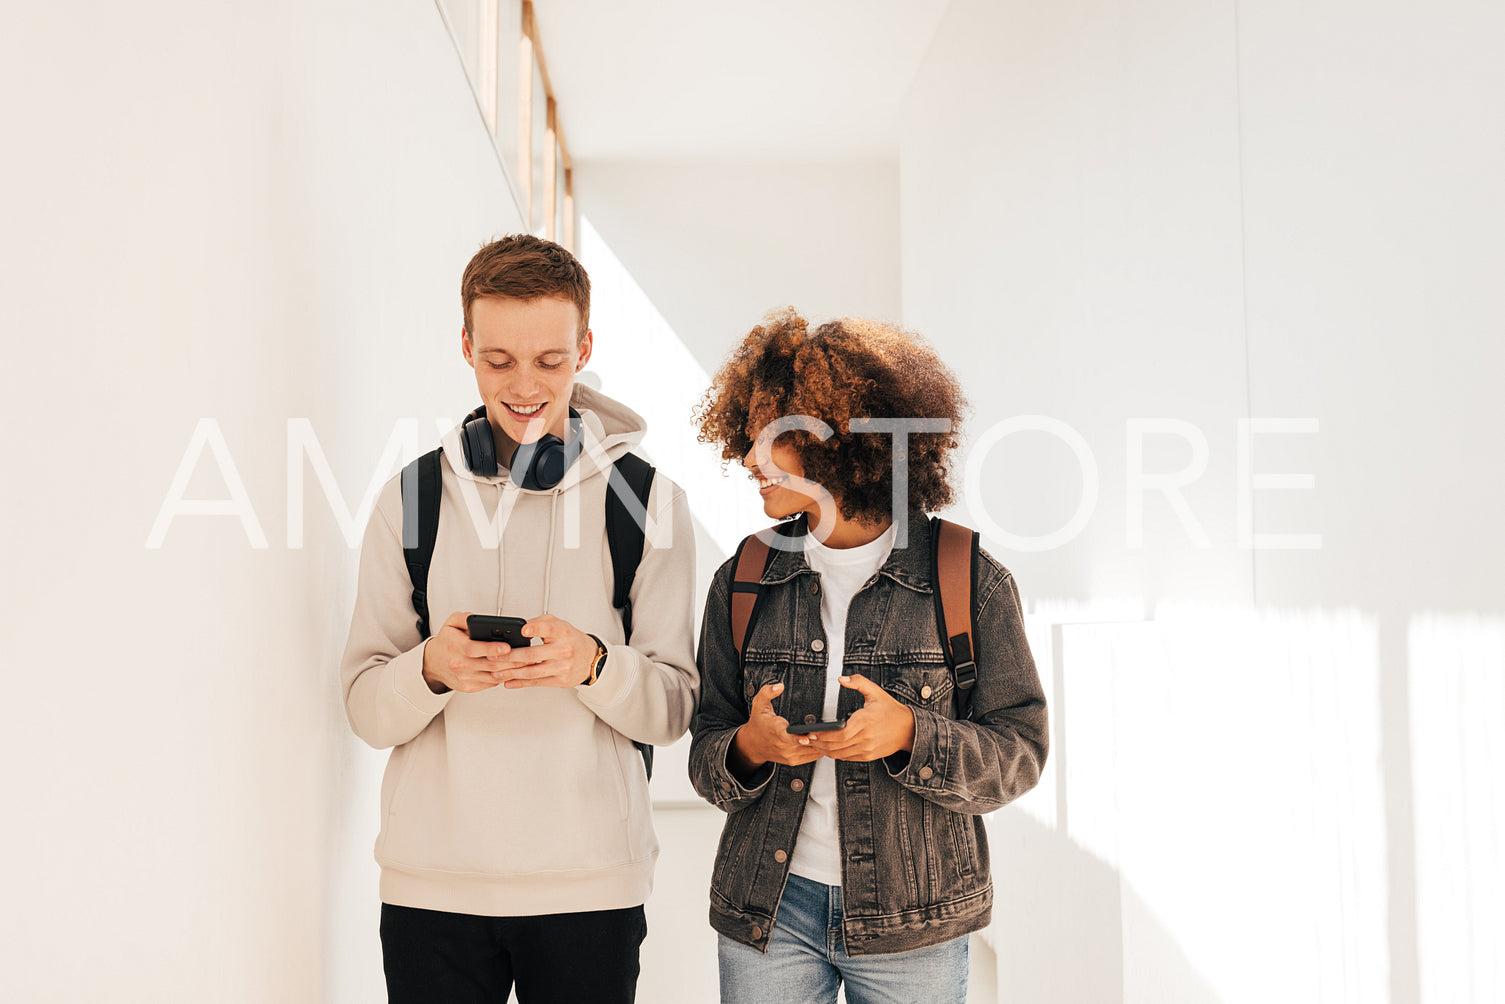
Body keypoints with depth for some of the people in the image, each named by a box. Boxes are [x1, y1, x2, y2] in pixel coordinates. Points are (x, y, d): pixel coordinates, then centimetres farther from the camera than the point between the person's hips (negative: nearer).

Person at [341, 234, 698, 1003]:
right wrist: (432, 668, -18)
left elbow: (676, 708, 0)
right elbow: (365, 709, 2)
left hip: (591, 882, 0)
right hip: (431, 882, 1)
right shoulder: (412, 498, 3)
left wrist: (593, 663, -19)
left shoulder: (649, 499, 1)